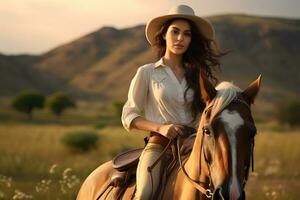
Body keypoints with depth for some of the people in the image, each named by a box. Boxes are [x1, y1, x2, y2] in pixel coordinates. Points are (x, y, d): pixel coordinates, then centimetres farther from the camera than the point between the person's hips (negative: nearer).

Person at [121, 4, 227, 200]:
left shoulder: (200, 74, 14)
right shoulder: (147, 72, 7)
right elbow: (129, 117, 7)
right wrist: (160, 127, -9)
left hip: (194, 146, 3)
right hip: (159, 145, -2)